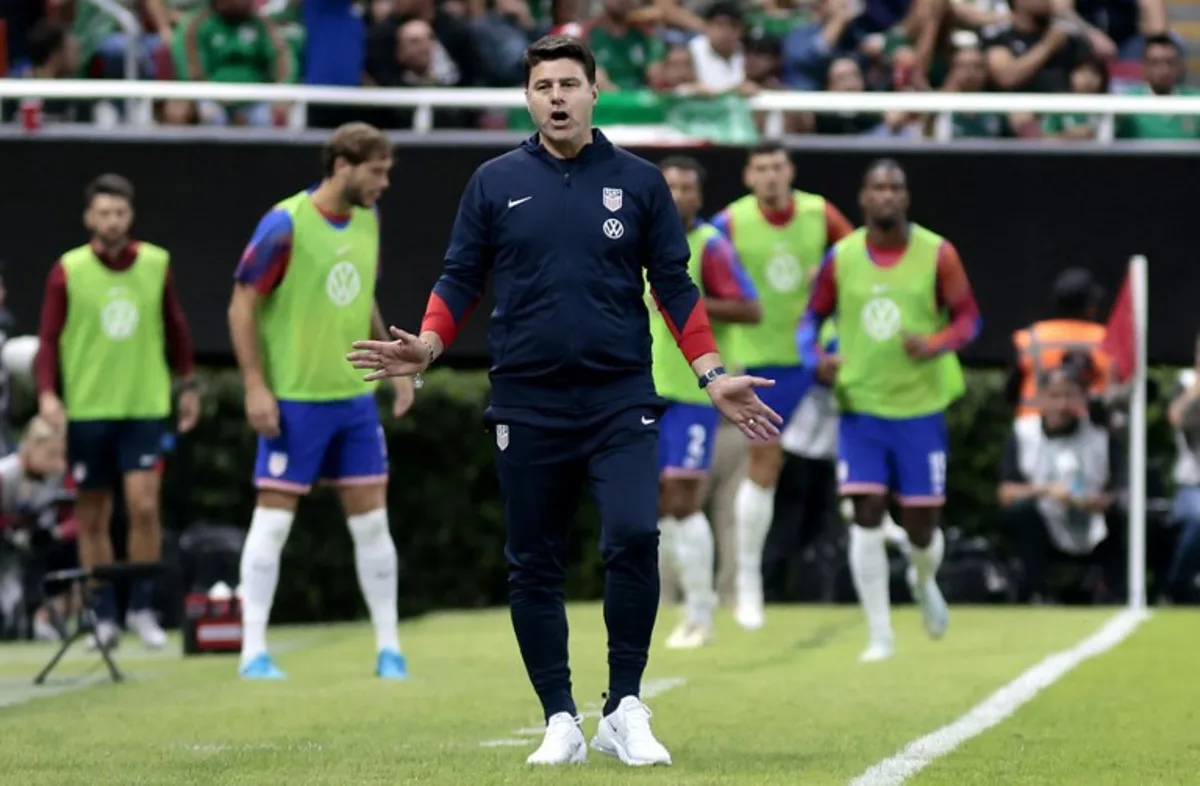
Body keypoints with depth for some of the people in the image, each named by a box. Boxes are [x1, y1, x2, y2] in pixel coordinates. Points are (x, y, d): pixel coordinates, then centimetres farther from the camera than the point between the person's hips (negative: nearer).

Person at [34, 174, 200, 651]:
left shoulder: (156, 264, 2)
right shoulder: (67, 271, -3)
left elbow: (176, 327, 13)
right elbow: (48, 338, -3)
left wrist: (188, 384, 15)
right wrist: (47, 393, -15)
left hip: (145, 406, 0)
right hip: (87, 411, 0)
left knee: (144, 505, -11)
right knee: (93, 517, 5)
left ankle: (141, 610, 1)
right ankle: (104, 616, 14)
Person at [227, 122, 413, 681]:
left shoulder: (368, 221, 8)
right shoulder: (285, 225, -14)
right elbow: (242, 305, -11)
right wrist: (255, 385, -16)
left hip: (355, 396, 6)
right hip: (294, 399, -6)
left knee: (371, 519, 5)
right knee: (273, 518, -3)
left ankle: (388, 649, 11)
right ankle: (254, 652, 1)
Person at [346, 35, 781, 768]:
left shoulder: (639, 181, 6)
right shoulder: (495, 183, 6)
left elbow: (674, 286, 8)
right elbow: (461, 280, 8)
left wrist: (714, 375, 0)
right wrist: (427, 346, -10)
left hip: (621, 402, -1)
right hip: (528, 406, 1)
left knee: (634, 538, -19)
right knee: (534, 568, 3)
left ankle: (625, 710, -7)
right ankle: (561, 723, 14)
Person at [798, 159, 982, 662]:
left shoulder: (937, 254, -5)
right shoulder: (841, 258, -1)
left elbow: (968, 317, -1)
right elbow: (811, 318, 8)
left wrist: (935, 345, -21)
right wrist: (816, 357, -13)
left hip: (921, 407, -1)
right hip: (860, 406, 1)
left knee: (921, 523, 4)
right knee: (866, 514, -9)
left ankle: (924, 581, 40)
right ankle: (879, 635, -1)